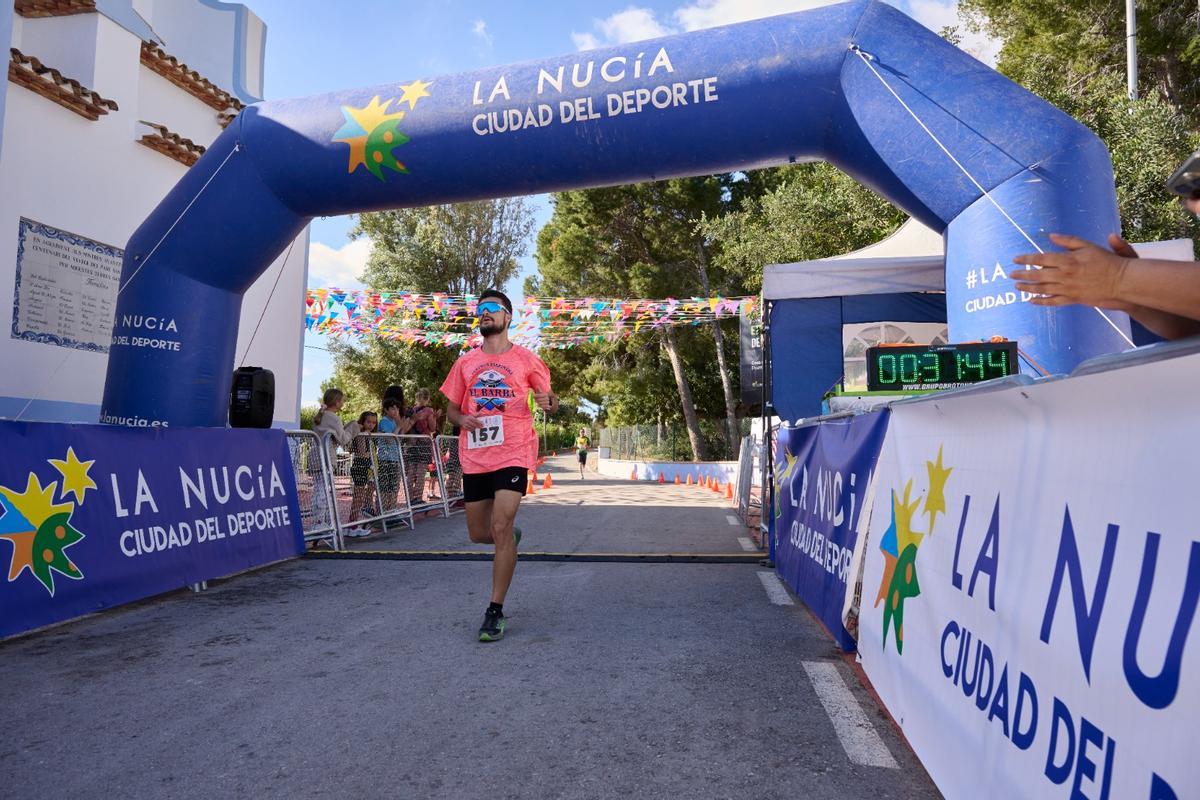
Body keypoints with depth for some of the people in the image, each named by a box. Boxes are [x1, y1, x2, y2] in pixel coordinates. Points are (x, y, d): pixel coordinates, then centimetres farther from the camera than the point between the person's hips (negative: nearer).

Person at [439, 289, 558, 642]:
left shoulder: (525, 359, 3)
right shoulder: (465, 363, 11)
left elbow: (550, 400, 11)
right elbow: (452, 409, 16)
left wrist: (548, 402, -14)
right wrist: (462, 420, -8)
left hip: (513, 454, -4)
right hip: (474, 457, 4)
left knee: (500, 527, -13)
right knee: (479, 533, 10)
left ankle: (495, 612, 0)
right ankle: (510, 537, 47)